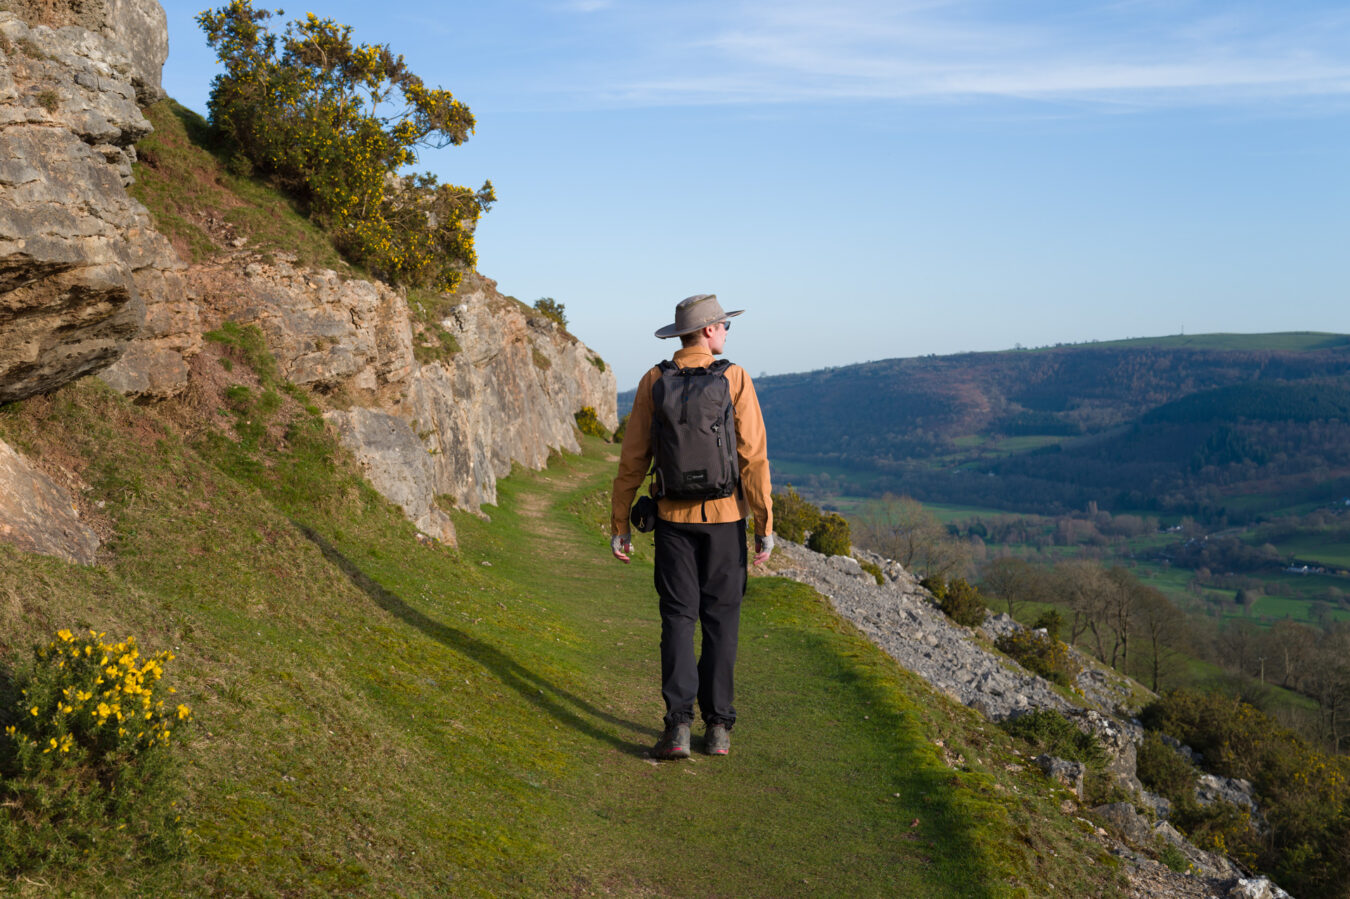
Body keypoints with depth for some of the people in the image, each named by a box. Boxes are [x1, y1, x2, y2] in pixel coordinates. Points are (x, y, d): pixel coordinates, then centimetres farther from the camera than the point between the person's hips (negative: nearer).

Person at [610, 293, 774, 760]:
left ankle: (678, 725, -5)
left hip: (674, 516, 1)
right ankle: (717, 727, 10)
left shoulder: (653, 381, -1)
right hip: (725, 516, -1)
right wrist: (765, 525, -6)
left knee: (678, 618, 5)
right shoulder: (735, 379, -7)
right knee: (720, 618, 8)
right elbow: (753, 455, -11)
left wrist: (620, 523, 7)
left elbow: (633, 458, -1)